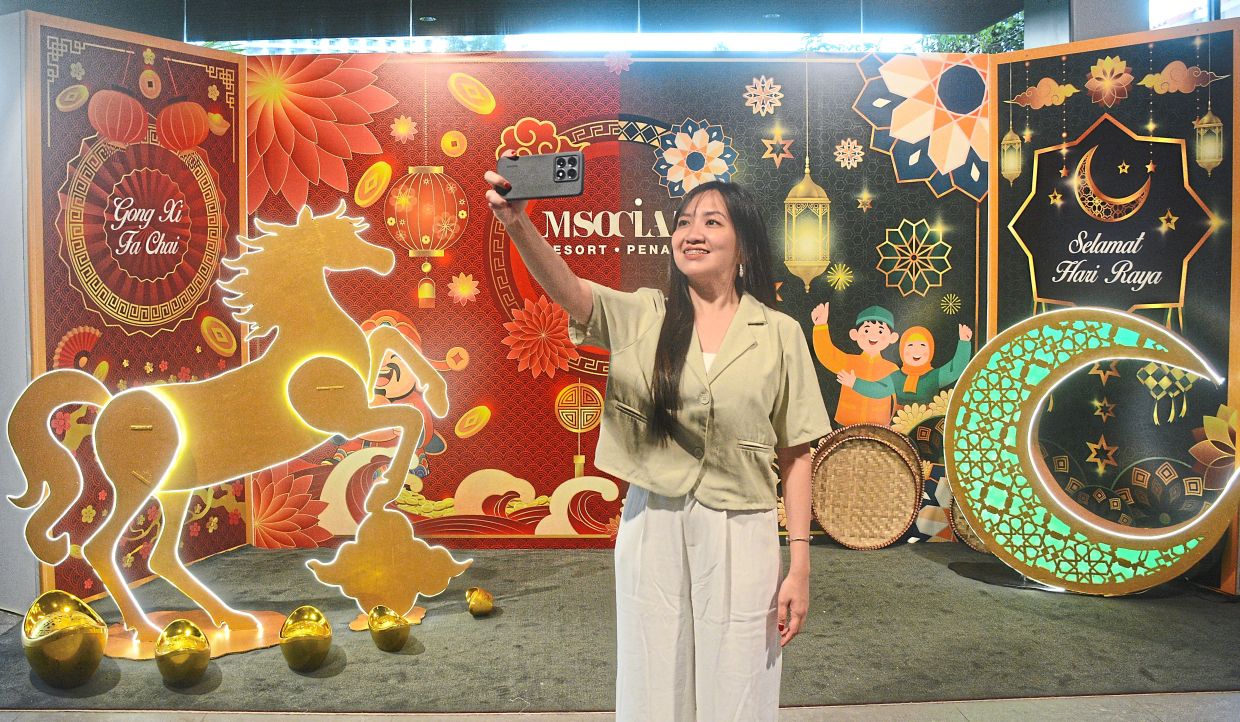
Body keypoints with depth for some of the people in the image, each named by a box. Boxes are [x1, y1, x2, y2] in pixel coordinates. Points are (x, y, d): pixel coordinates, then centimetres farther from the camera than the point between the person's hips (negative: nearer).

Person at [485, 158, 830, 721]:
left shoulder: (780, 335, -2)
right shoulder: (643, 317, 0)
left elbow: (795, 455, -1)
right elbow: (567, 289, -19)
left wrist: (800, 567, -3)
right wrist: (518, 225, -38)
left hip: (740, 535, -1)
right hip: (653, 527, 1)